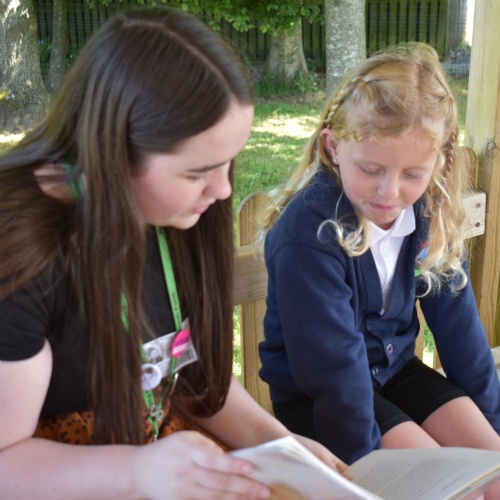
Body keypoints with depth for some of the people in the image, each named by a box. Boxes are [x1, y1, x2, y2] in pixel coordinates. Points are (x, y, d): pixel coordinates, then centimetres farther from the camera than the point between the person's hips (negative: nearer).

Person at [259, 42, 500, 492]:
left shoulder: (430, 213, -8)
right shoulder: (310, 230, -28)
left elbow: (458, 320, 0)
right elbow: (333, 364, -24)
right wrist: (363, 460, -18)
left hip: (394, 368, 6)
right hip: (317, 395, -5)